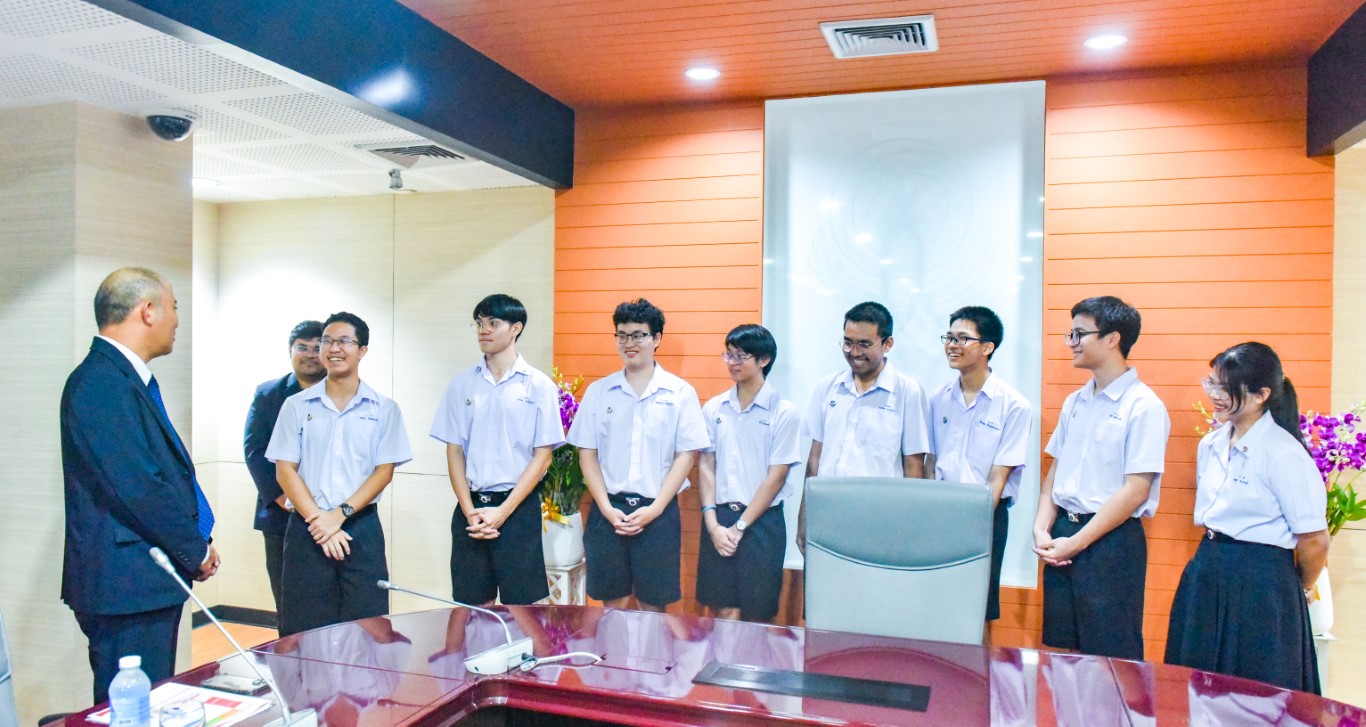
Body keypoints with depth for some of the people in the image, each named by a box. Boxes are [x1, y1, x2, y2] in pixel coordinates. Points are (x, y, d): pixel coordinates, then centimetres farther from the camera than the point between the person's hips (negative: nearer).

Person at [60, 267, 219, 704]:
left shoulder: (132, 378, 14)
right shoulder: (101, 384, -18)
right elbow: (138, 487, -22)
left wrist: (198, 540, 7)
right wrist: (196, 551, -11)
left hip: (147, 580, 10)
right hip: (127, 584, -10)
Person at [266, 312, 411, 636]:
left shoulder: (384, 409, 4)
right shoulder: (296, 406, 6)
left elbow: (384, 471, -1)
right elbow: (285, 470, 2)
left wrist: (340, 514, -12)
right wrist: (317, 520, -9)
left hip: (362, 528, 0)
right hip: (307, 527, 1)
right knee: (304, 631, 3)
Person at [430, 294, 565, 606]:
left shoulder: (540, 386, -3)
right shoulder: (461, 385, 6)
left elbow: (542, 455, -5)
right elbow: (454, 450, 6)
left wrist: (503, 511, -11)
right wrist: (470, 510, -5)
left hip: (519, 507, -3)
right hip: (470, 508, 3)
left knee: (520, 605, 3)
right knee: (472, 605, 9)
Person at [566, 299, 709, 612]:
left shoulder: (680, 393, -1)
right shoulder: (598, 391, 5)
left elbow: (686, 455, -3)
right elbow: (587, 454, 5)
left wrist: (654, 509, -10)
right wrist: (607, 508, -6)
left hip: (658, 512, -2)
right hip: (608, 510, 2)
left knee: (653, 603, 8)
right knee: (613, 602, 10)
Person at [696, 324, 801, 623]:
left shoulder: (784, 412, -6)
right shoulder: (714, 408, 6)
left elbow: (776, 476, -8)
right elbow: (706, 466, 5)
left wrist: (740, 526, -10)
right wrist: (713, 524, -6)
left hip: (761, 520, -3)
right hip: (718, 520, 3)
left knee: (757, 617, 7)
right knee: (724, 612, 9)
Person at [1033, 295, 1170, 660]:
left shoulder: (1143, 406, -11)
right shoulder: (1074, 402, 11)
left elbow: (1135, 491, -15)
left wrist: (1077, 542, -15)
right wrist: (1042, 528, 0)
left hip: (1111, 540, -7)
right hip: (1062, 536, 7)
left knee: (1111, 656, 4)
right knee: (1061, 650, 15)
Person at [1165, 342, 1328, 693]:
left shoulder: (1283, 454, -16)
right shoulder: (1210, 445, 7)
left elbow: (1314, 540, -12)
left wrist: (1301, 589, 2)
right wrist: (1214, 558, 17)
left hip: (1260, 585, -7)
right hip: (1206, 577, 7)